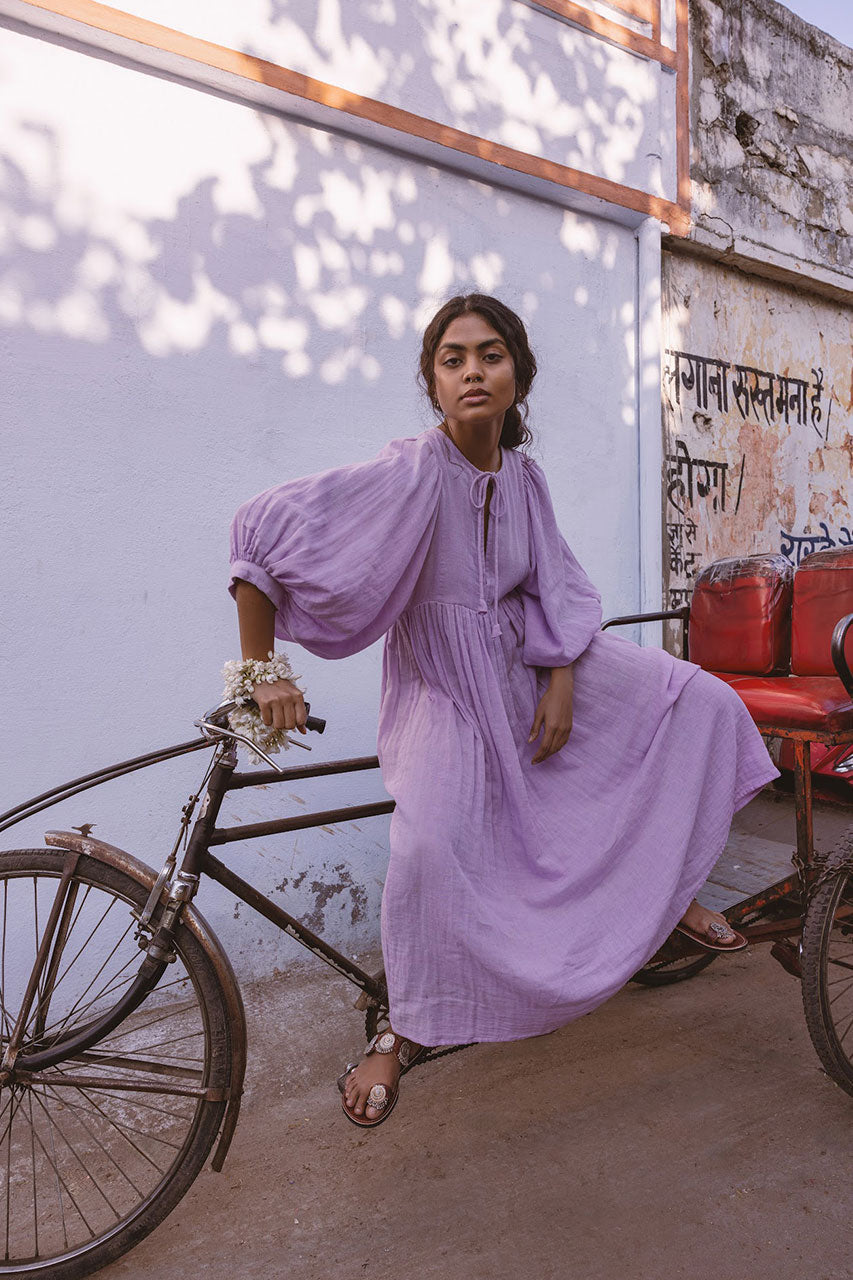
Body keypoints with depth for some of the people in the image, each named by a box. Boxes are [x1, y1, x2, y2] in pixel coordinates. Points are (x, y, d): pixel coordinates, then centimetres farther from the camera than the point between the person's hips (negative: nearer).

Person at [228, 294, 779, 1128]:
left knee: (701, 702, 4)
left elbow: (556, 586, 3)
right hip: (447, 690, -6)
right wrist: (264, 675, -25)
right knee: (430, 842, -30)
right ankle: (402, 1035, -1)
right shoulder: (409, 474, -24)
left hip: (533, 666, 6)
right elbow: (262, 530, -26)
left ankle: (663, 891, 20)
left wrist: (561, 685, -9)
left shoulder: (522, 475, -5)